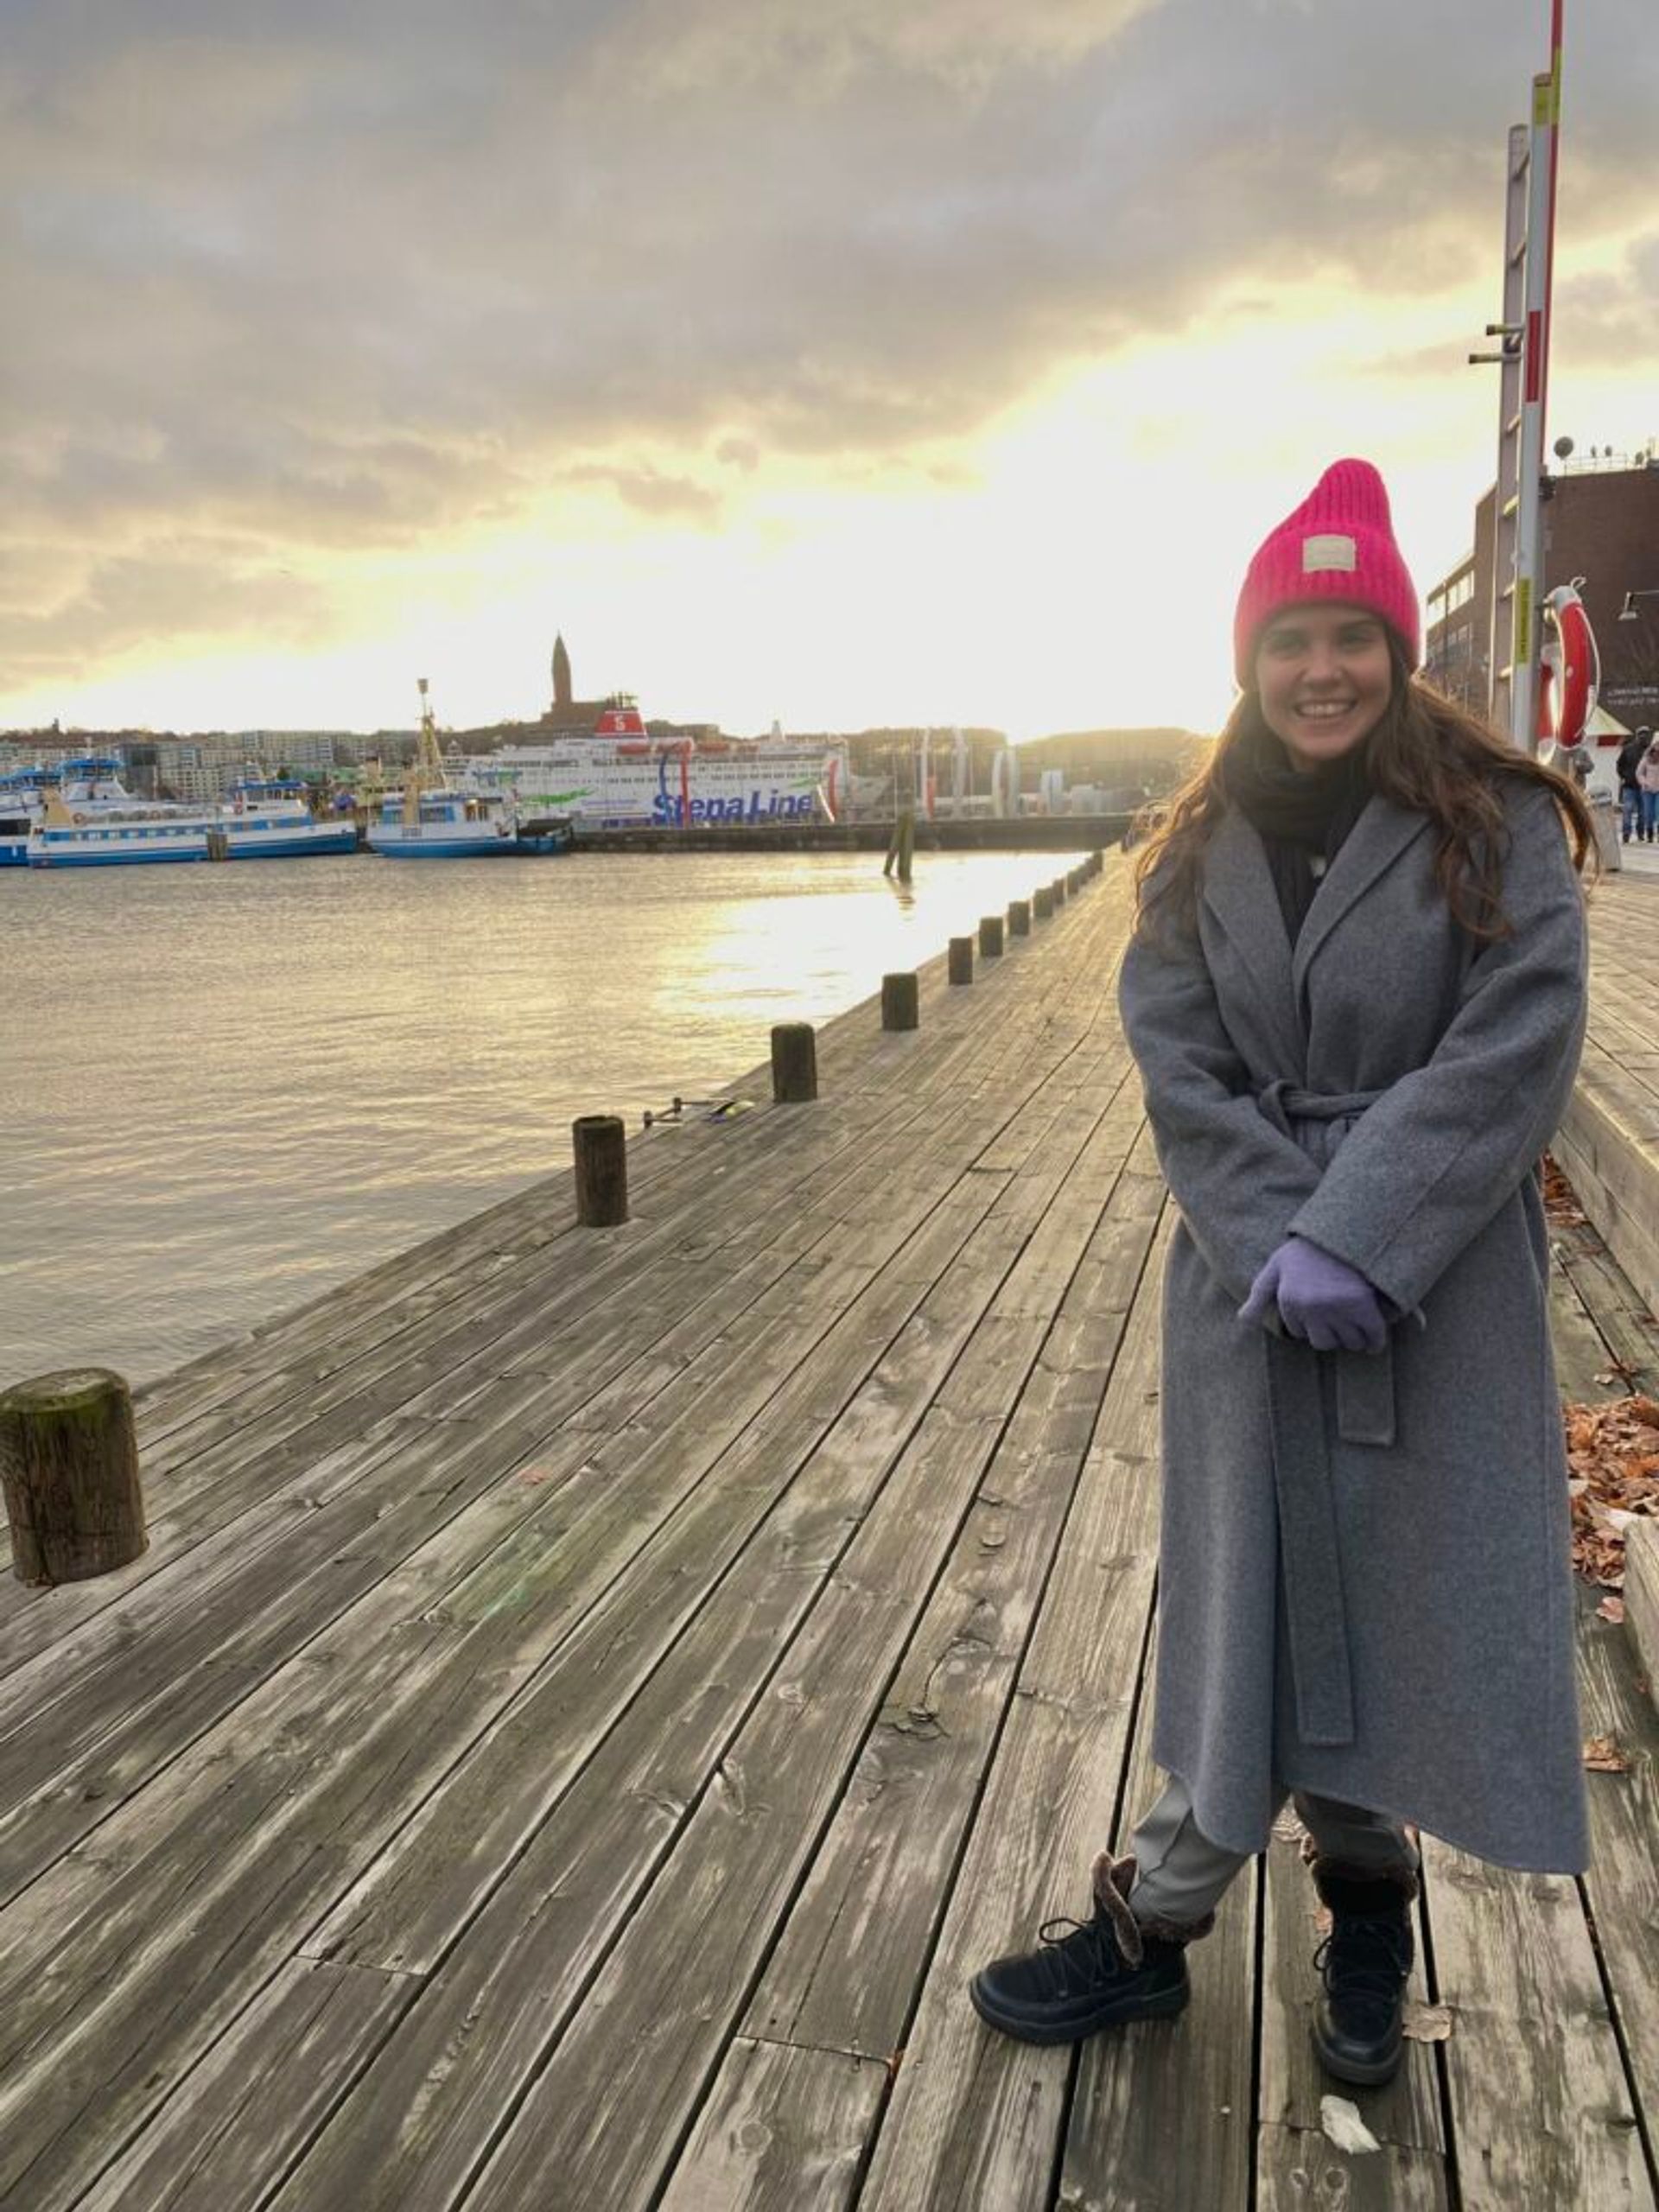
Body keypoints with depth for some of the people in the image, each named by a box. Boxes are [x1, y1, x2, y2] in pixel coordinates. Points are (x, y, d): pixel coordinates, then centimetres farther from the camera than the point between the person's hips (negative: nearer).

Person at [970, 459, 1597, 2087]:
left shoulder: (1495, 831, -4)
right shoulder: (1199, 856, 5)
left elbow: (1509, 1058, -12)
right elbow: (1181, 1067, -3)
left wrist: (1355, 1244, -19)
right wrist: (1278, 1243, -15)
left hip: (1437, 1282, -2)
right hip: (1252, 1280, 2)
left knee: (1404, 1581, 8)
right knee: (1256, 1596, 8)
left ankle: (1363, 1898, 32)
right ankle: (1152, 1928, 24)